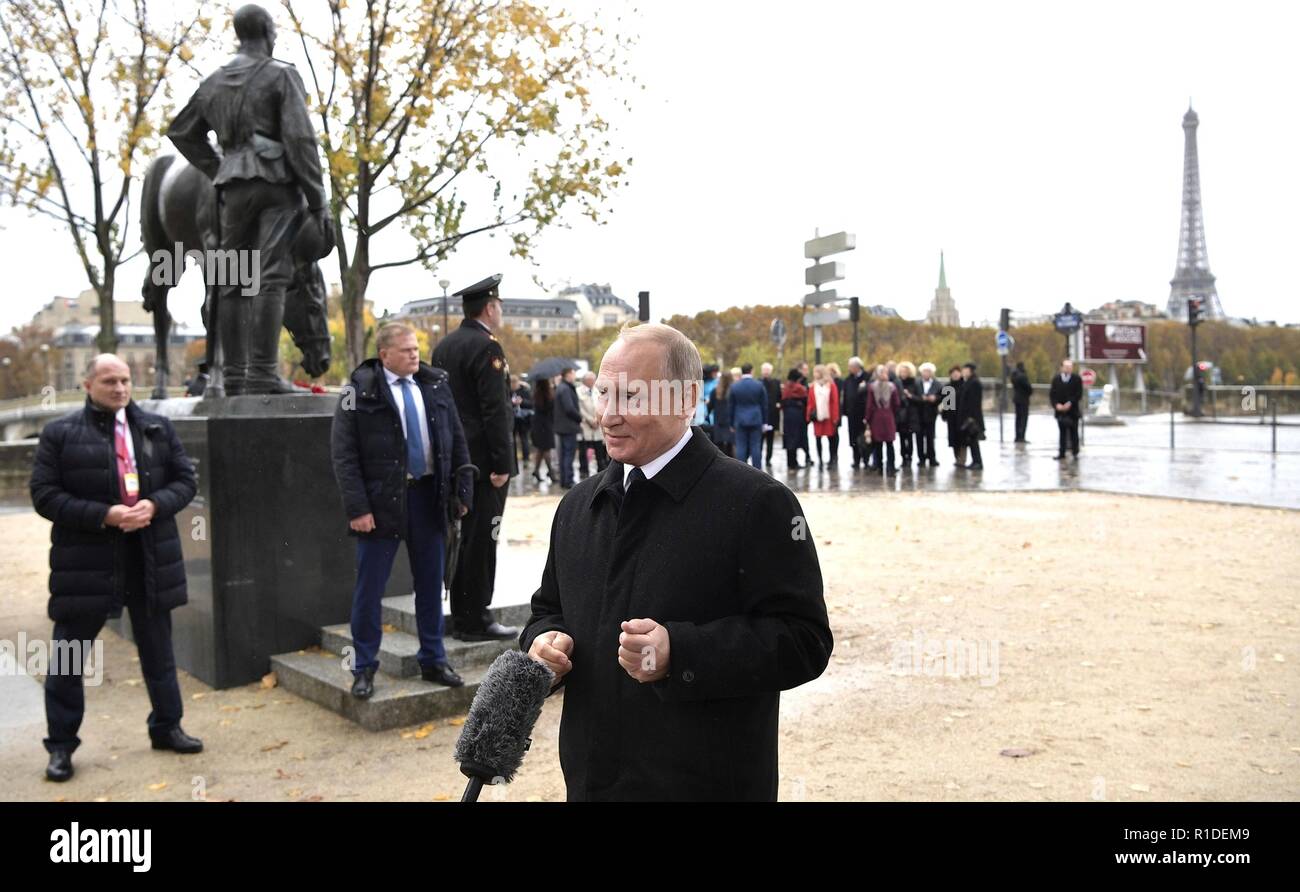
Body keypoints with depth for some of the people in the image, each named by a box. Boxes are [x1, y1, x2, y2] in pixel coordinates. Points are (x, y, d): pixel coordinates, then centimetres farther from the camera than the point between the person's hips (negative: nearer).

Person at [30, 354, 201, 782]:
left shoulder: (158, 427, 7)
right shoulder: (60, 434, -3)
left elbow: (185, 479, 7)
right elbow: (44, 495, -8)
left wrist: (154, 505, -13)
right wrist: (103, 515, -19)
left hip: (150, 556, 3)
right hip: (85, 559, -3)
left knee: (158, 647, 15)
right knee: (68, 655, 5)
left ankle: (166, 727, 30)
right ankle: (61, 744, 19)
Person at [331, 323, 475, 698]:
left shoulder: (436, 385, 6)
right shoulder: (360, 391, -7)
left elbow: (457, 439, 10)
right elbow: (343, 453, -8)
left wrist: (463, 488, 4)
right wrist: (357, 507, -14)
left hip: (429, 495, 4)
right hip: (381, 499, -4)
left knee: (430, 583, 13)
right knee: (370, 587, 5)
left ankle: (433, 660, 27)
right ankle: (364, 667, 19)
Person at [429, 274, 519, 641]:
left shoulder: (444, 345, 13)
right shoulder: (486, 347, -14)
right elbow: (495, 411, -19)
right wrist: (501, 464, -18)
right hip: (482, 459, -9)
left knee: (463, 536, 14)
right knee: (481, 539, -4)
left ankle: (461, 616, 21)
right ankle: (476, 620, 1)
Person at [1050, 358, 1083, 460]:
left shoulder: (1077, 379, -1)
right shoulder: (1056, 380, 6)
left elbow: (1079, 394, -7)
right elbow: (1052, 394, 3)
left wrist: (1070, 403, -18)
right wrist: (1056, 404, -13)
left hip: (1072, 410, -2)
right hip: (1060, 410, 2)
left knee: (1073, 432, 3)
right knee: (1062, 432, 6)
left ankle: (1075, 452, 12)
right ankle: (1062, 452, 9)